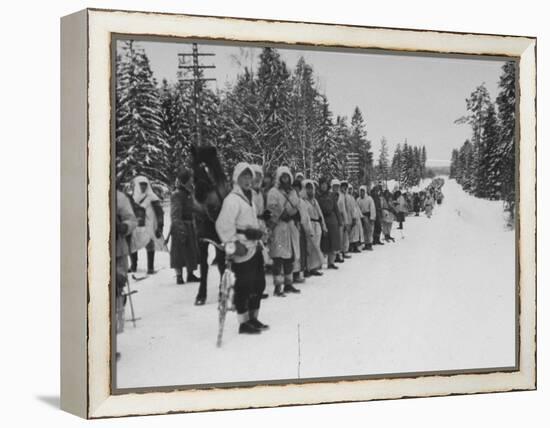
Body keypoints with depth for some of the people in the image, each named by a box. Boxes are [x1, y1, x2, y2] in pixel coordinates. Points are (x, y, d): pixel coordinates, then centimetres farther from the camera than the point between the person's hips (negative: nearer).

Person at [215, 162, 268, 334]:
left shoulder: (249, 197, 18)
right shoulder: (232, 199, -13)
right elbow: (223, 225, -21)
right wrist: (233, 244, -22)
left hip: (255, 246, 10)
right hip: (242, 249, -10)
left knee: (259, 283, 14)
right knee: (244, 286, -4)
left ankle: (253, 318, 25)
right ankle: (243, 323, 4)